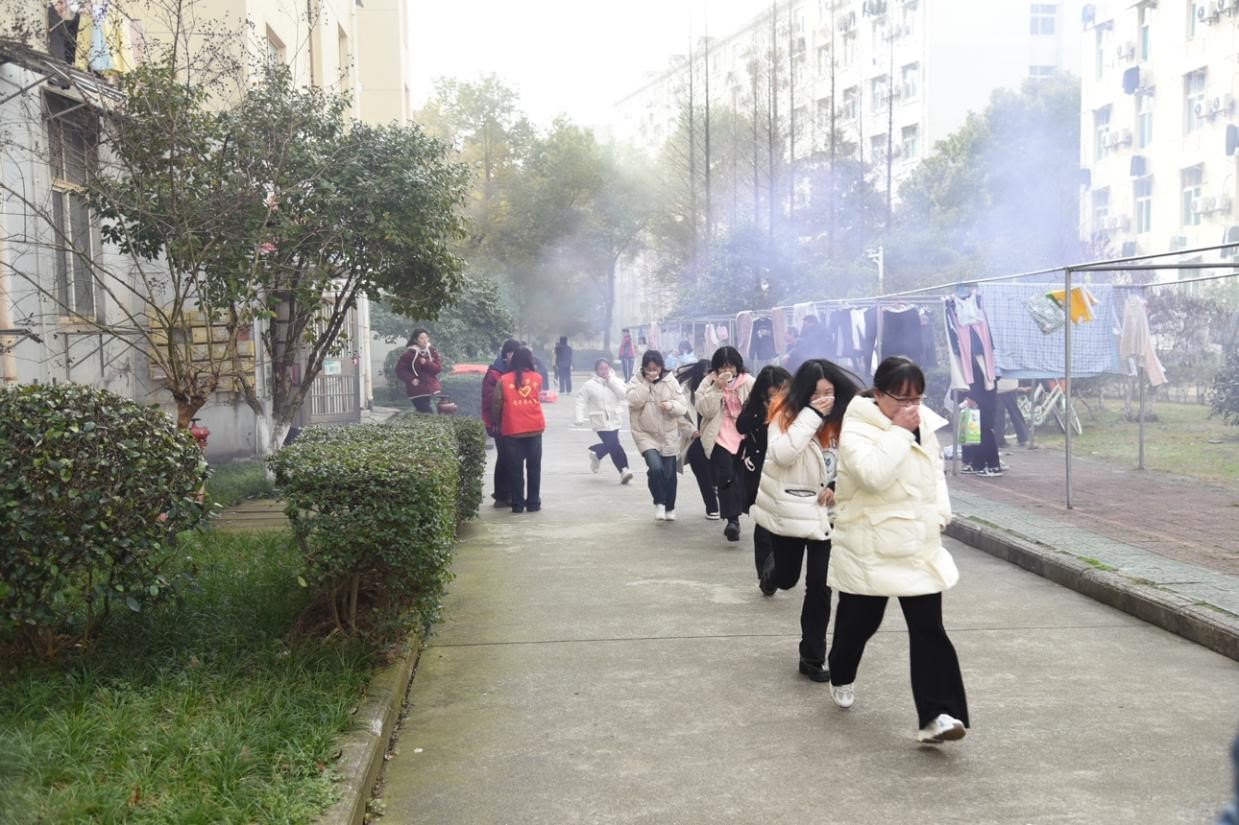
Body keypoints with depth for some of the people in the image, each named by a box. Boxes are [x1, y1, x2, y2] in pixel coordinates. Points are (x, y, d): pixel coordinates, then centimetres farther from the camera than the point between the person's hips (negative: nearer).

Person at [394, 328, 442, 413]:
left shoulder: (432, 351, 5)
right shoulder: (409, 354, -7)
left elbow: (438, 368, -1)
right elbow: (400, 370, -4)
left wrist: (426, 363, -16)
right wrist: (411, 379, -16)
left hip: (432, 390, 5)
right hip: (417, 392, -5)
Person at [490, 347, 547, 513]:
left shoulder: (504, 380, -2)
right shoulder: (537, 378, 2)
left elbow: (496, 404, 0)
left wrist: (498, 422, 14)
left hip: (512, 430, -1)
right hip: (534, 429, 1)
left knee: (516, 468, 5)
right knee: (533, 467, 9)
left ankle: (518, 504, 6)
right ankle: (533, 503, 10)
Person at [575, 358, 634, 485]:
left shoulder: (615, 382, 3)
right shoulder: (590, 385, -6)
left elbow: (624, 395, -13)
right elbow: (581, 401, -3)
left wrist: (611, 380, -15)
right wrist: (580, 418, -11)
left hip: (614, 420, 5)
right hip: (601, 421, -5)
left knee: (610, 444, 17)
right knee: (614, 446, -12)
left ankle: (595, 452, 44)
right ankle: (624, 470, 3)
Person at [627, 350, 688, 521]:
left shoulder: (670, 381, -2)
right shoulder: (636, 380, -2)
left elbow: (683, 408, -4)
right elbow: (634, 401, -19)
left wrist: (671, 405, -24)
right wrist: (647, 383, -21)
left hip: (669, 436, 2)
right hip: (646, 434, -2)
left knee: (669, 474, 9)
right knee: (655, 468, -22)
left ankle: (670, 507, 30)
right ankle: (659, 503, -1)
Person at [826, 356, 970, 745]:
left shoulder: (924, 425, 6)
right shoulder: (856, 428, -16)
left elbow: (936, 471, 19)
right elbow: (874, 474, -33)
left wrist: (940, 514, 5)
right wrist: (899, 431, -25)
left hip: (920, 546, 5)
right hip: (870, 549, -5)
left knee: (929, 629, -4)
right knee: (858, 622, 15)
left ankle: (936, 714, -6)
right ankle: (841, 677, 44)